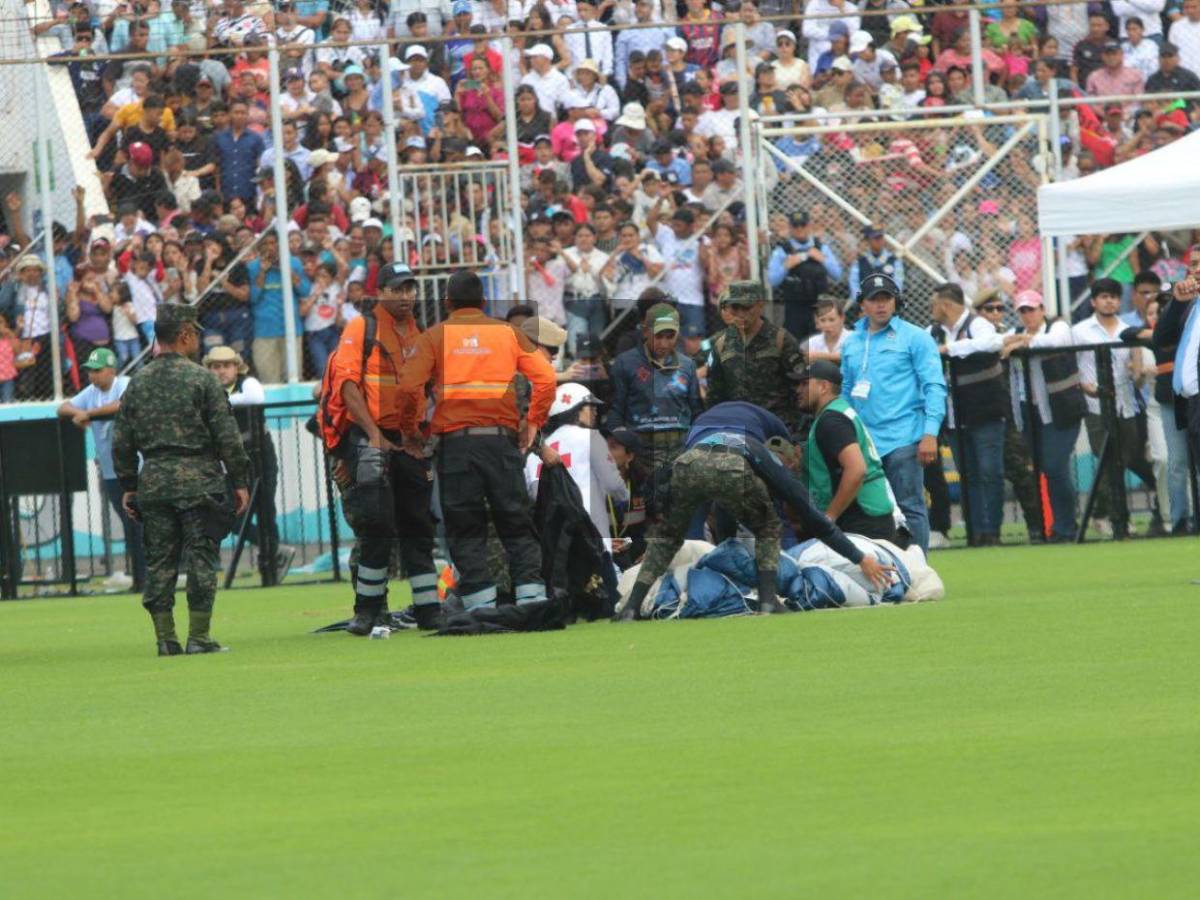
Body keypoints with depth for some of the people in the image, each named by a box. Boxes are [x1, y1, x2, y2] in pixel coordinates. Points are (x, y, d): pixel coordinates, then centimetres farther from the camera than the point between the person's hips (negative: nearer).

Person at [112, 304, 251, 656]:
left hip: (153, 483, 4)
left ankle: (165, 638, 7)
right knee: (201, 560, 0)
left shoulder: (137, 383, 7)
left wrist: (128, 486, 18)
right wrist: (240, 481, -1)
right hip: (198, 480, -4)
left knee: (159, 562, 7)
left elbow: (122, 442, 10)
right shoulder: (201, 379, -6)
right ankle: (199, 637, -2)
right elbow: (227, 437, -8)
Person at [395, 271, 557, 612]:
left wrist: (409, 431, 9)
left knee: (465, 528, 4)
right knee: (515, 522, 8)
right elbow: (545, 377, 2)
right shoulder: (509, 333, 10)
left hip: (455, 442, -1)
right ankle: (530, 588, -4)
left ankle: (480, 599, -4)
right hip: (502, 438, 1)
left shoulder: (435, 336, 6)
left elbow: (408, 384, -4)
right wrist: (533, 423, 11)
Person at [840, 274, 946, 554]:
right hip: (863, 442, 5)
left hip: (903, 439, -5)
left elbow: (934, 387, -5)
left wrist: (930, 433, -14)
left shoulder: (915, 338, 0)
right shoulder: (851, 343, 15)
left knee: (910, 509, -5)